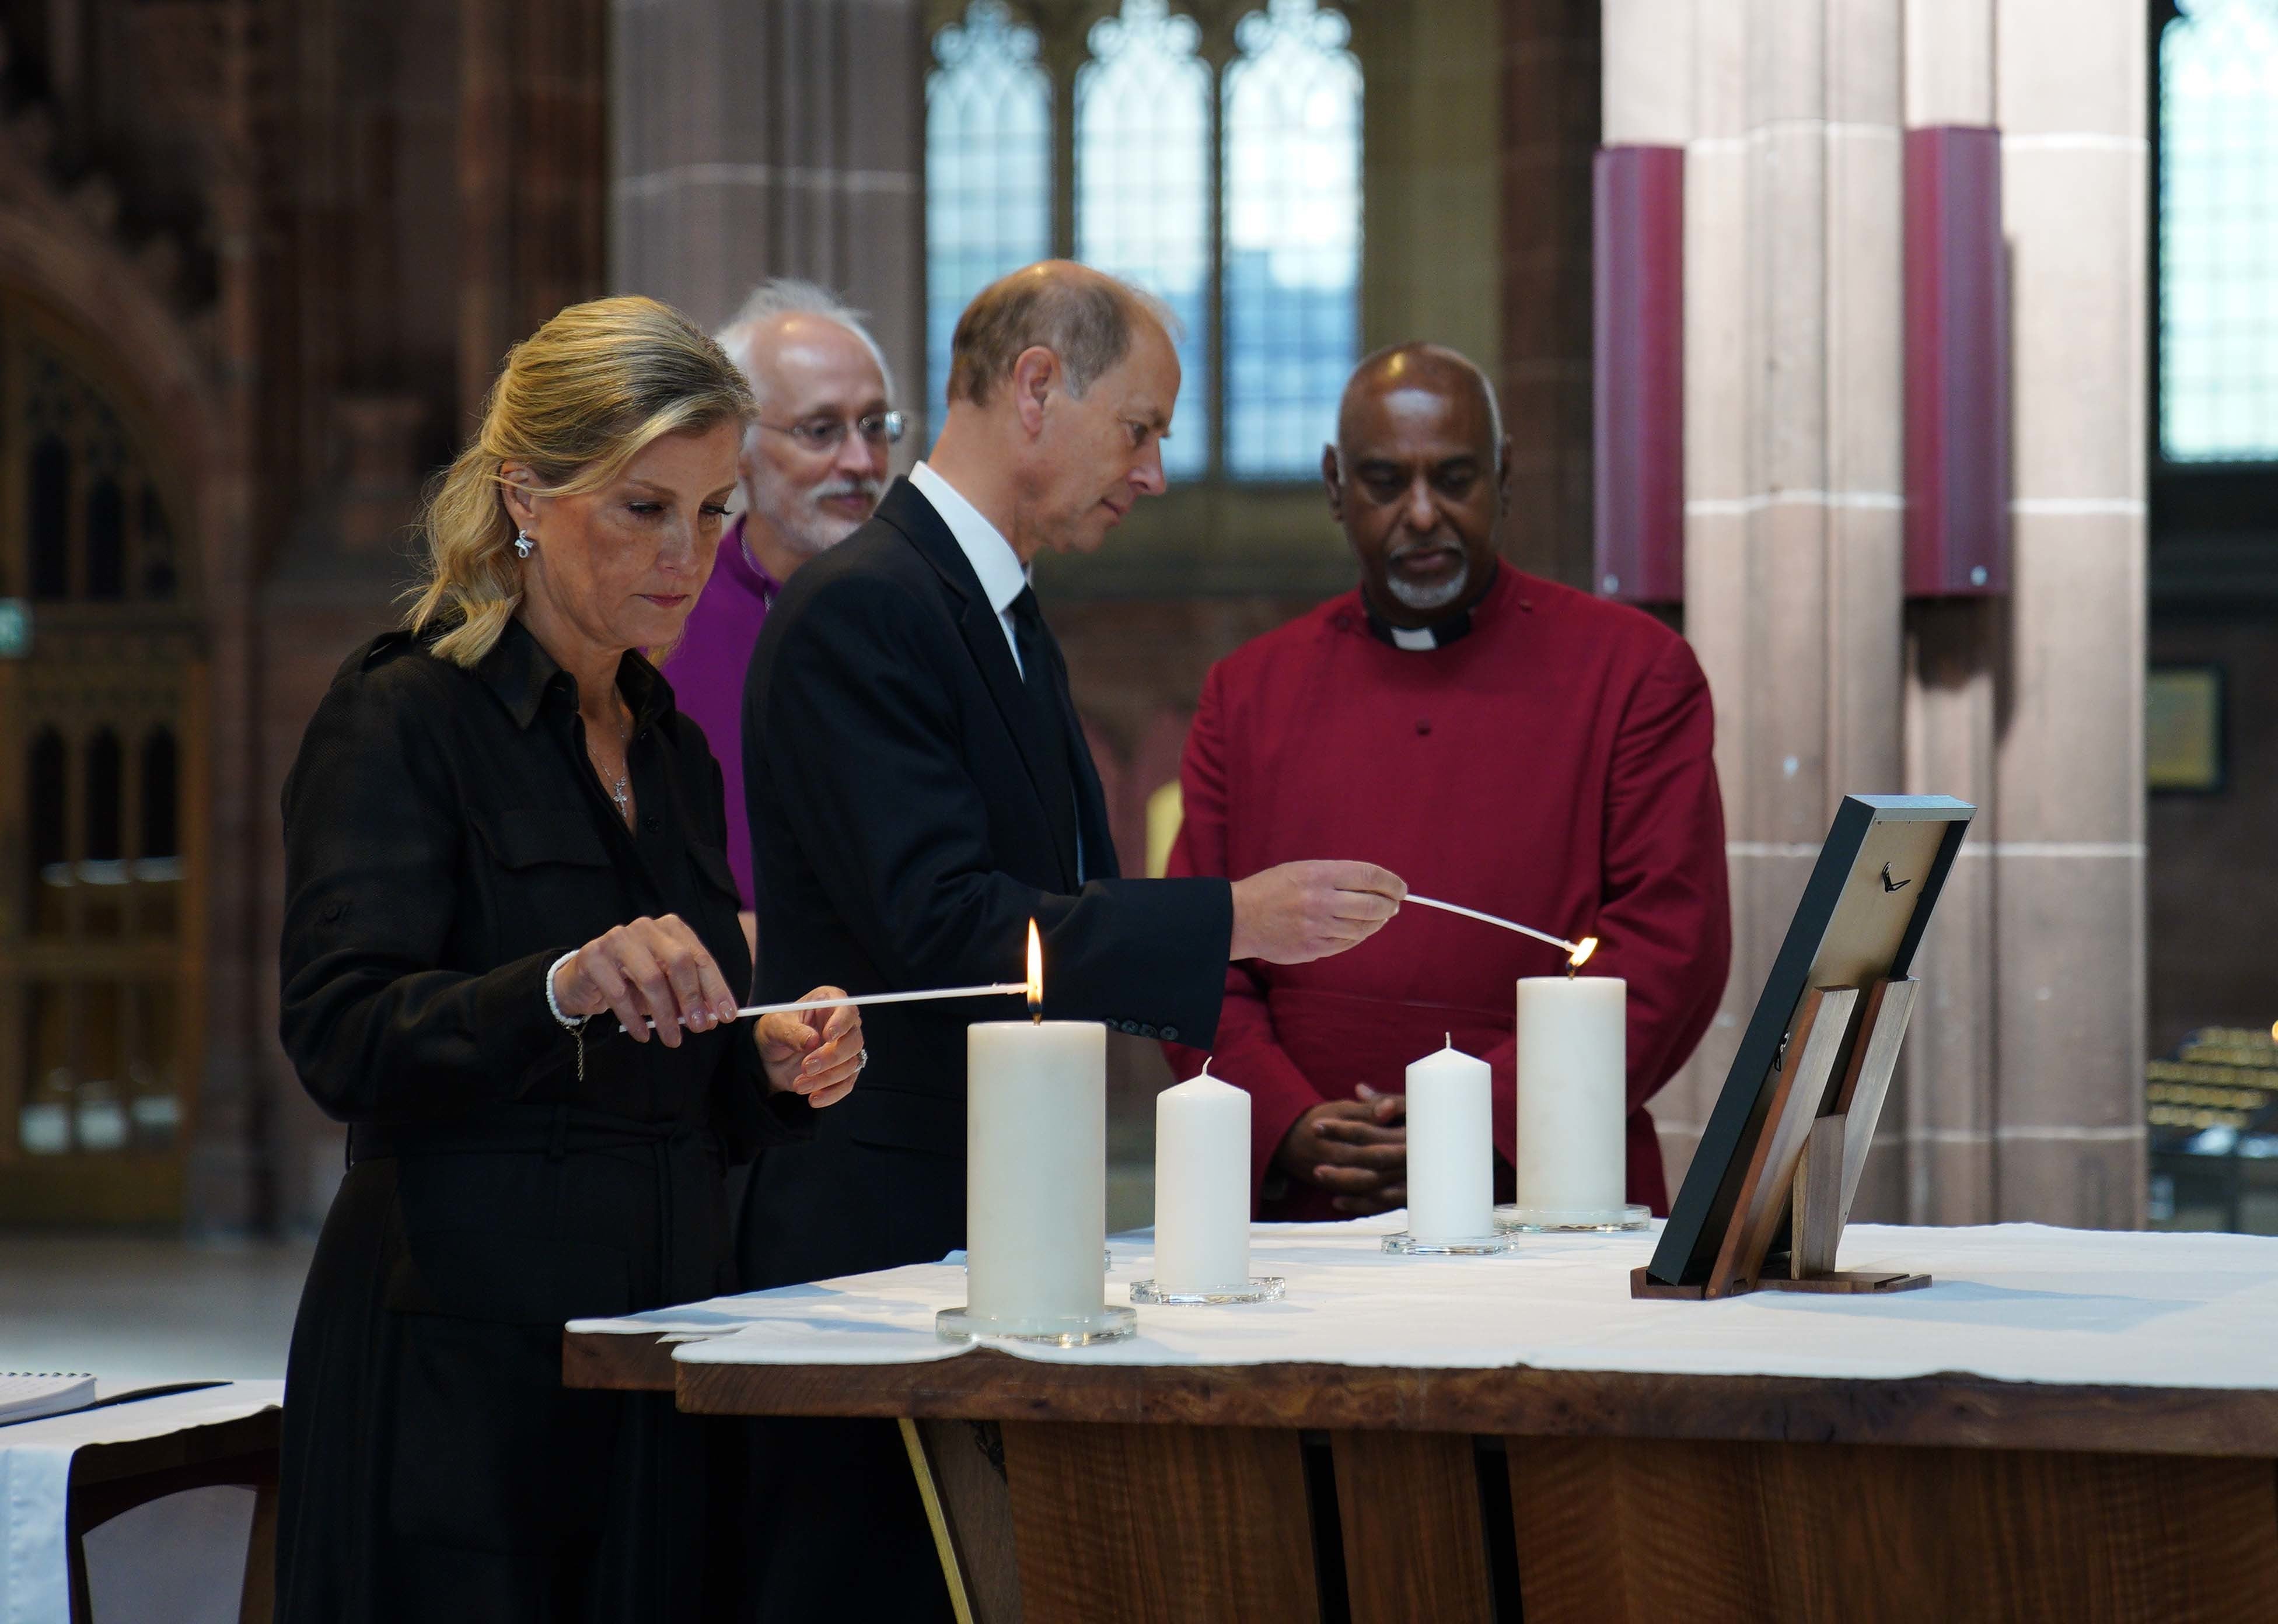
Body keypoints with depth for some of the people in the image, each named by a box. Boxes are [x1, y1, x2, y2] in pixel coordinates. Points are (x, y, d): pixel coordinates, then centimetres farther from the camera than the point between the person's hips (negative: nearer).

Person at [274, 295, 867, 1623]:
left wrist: (779, 1065, 1)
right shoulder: (403, 718, -6)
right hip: (461, 1357, -7)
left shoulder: (673, 751, 17)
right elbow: (340, 1037, -20)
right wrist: (563, 989, -35)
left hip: (657, 1375, 7)